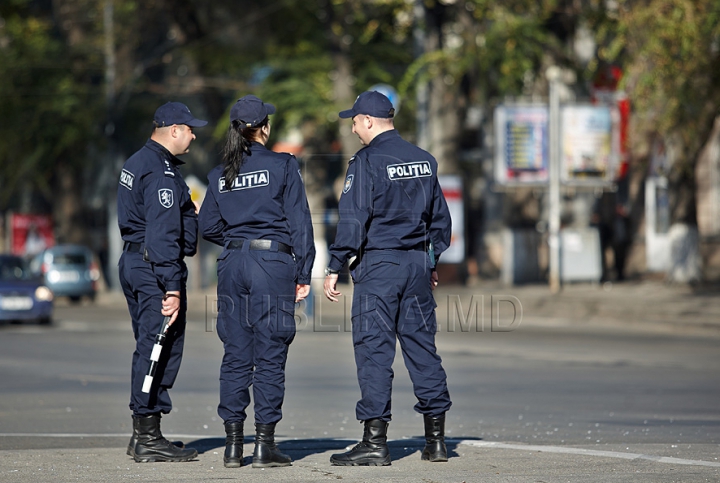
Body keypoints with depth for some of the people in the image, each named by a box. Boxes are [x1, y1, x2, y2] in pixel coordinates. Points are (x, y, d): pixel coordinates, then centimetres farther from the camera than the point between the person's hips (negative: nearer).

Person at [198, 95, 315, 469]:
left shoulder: (220, 174, 9)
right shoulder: (282, 166, -4)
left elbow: (208, 227, 11)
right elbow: (299, 222, -5)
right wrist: (303, 273, -2)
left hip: (232, 264, 4)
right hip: (273, 262, -4)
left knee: (236, 355, 8)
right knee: (270, 356, -1)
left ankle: (233, 445, 8)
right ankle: (264, 444, -3)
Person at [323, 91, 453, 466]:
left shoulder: (366, 161, -10)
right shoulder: (424, 160, 12)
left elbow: (353, 221, -14)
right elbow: (440, 217, 18)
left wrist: (334, 269, -10)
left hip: (378, 264, -6)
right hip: (418, 265, 6)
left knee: (374, 350, -4)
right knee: (422, 346, 10)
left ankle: (375, 442, -6)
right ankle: (436, 440, 12)